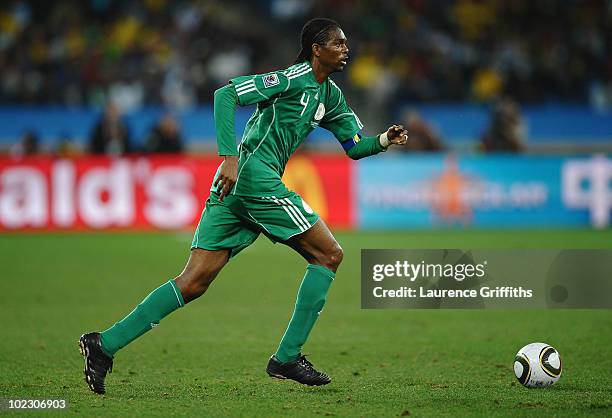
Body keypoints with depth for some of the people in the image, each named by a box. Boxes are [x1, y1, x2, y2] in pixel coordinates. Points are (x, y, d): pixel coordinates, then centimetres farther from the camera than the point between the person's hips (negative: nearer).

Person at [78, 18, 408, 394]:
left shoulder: (330, 95, 22)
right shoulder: (295, 78, -6)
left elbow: (355, 147, 29)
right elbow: (226, 94, -14)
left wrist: (384, 140, 8)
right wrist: (231, 158, -22)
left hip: (235, 185, 9)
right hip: (254, 175, -9)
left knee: (195, 282, 1)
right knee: (329, 254, -1)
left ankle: (105, 345, -5)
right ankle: (287, 358, -1)